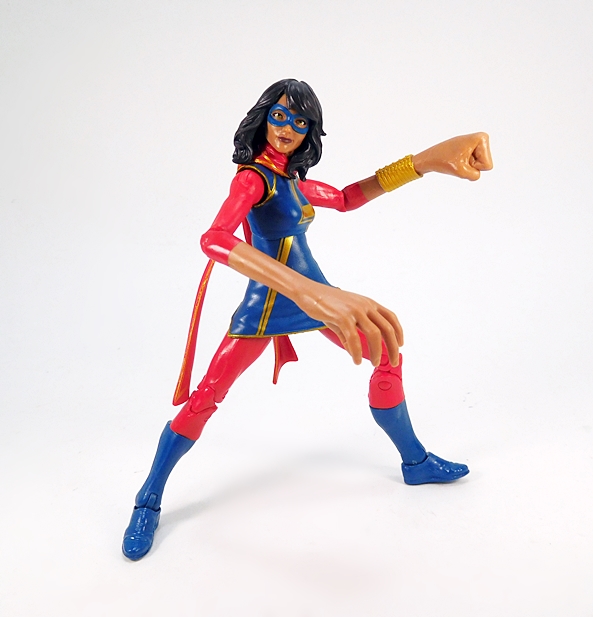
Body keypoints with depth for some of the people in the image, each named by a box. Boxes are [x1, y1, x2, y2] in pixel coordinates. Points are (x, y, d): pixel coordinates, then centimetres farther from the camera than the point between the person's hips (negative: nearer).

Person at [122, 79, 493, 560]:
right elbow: (214, 239, -37)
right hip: (269, 301, -8)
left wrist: (426, 161, 10)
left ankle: (415, 462, 29)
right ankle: (149, 502, 12)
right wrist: (307, 291, -53)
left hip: (312, 292, 9)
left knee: (388, 355, 11)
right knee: (206, 398, -8)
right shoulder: (252, 176, -17)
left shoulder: (294, 180, 9)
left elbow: (346, 199, 22)